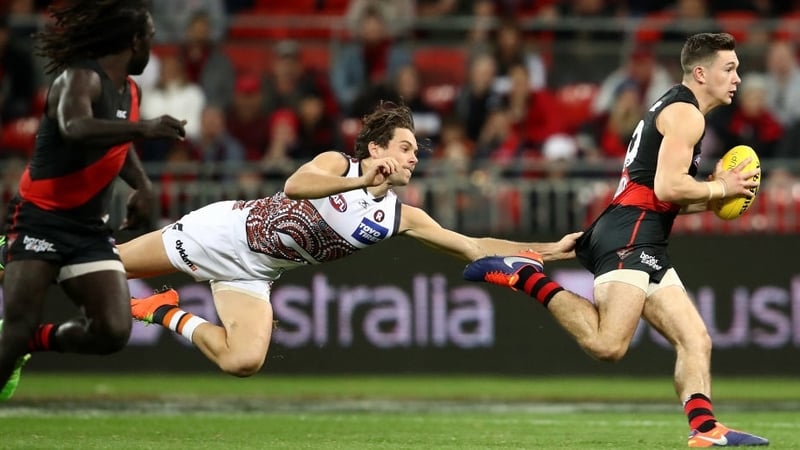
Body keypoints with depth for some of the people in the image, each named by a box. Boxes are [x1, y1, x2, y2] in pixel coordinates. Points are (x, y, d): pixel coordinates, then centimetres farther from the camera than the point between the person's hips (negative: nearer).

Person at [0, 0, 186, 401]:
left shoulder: (129, 91, 11)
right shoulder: (81, 78, -16)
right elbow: (74, 128, -38)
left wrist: (142, 185, 14)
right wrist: (143, 128, -50)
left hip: (90, 228, 7)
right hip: (40, 218, -7)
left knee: (113, 331, -9)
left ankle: (35, 341, 17)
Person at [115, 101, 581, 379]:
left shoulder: (402, 217, -6)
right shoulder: (337, 164, -20)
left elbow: (473, 247, -7)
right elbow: (294, 187, -41)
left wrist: (551, 249, -15)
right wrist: (361, 182, -54)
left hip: (252, 276, 4)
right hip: (225, 229, -4)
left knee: (243, 362, -18)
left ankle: (171, 315, 5)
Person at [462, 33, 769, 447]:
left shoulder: (672, 109, 28)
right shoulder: (686, 113, -4)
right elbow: (667, 187, -16)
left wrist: (714, 195, 18)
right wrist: (721, 188, -1)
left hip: (642, 247, 11)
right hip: (630, 237, -11)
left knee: (696, 340, 5)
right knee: (608, 344, -26)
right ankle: (526, 277, -15)